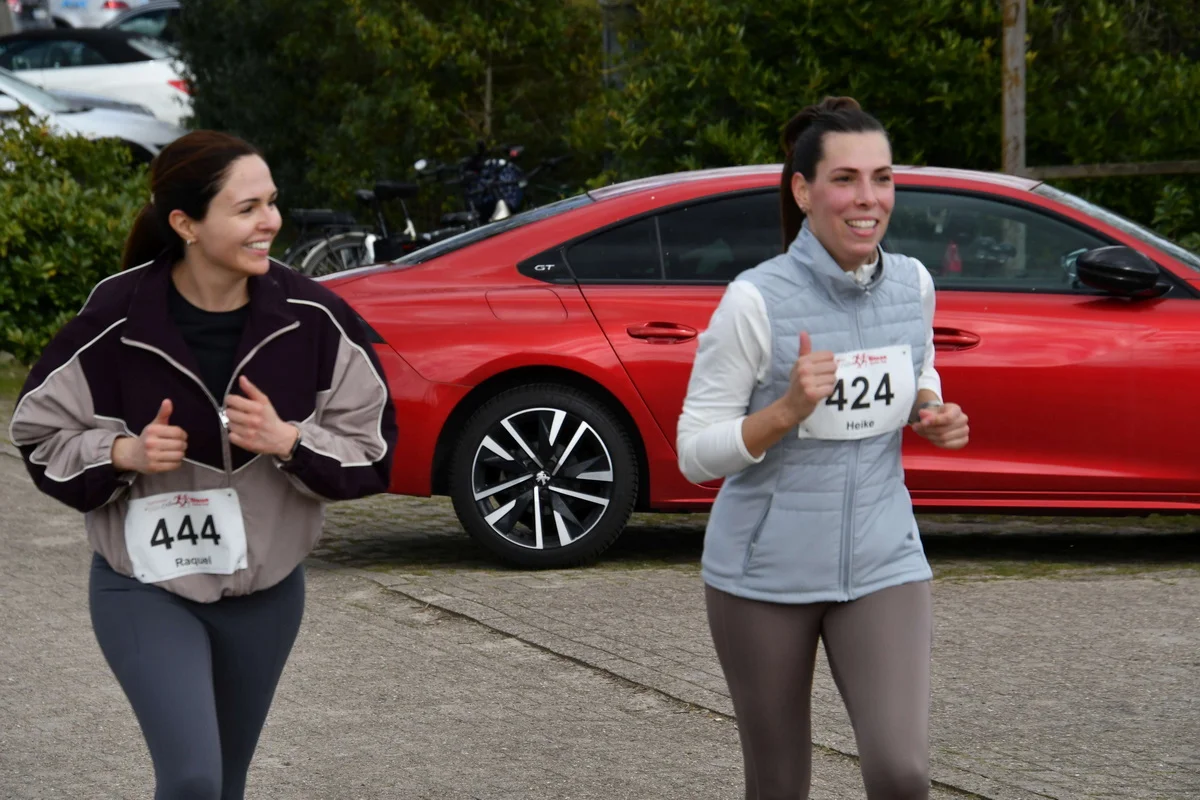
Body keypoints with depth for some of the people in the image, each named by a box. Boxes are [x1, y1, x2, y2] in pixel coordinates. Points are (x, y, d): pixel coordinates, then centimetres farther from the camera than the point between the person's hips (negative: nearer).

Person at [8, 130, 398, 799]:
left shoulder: (313, 319, -12)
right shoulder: (118, 320, -17)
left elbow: (373, 450, -5)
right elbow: (41, 436, -4)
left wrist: (289, 441, -24)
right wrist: (123, 453, -23)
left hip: (266, 590, 4)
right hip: (144, 588, -3)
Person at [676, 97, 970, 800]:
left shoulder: (912, 284, -1)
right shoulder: (755, 301, -15)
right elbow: (695, 453, -12)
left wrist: (933, 413, -1)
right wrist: (787, 411, -27)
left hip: (883, 563, 3)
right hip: (766, 574, -3)